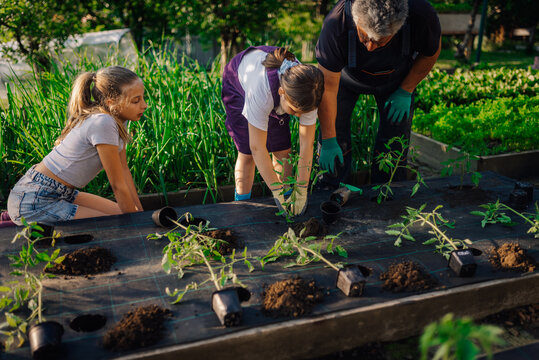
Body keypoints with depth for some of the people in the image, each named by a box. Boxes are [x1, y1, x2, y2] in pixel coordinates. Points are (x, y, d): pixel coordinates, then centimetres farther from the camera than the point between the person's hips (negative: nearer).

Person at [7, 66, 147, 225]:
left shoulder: (117, 117, 2)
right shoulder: (103, 124, -26)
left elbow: (123, 170, 7)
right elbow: (118, 185, -19)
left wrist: (140, 212, 6)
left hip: (60, 193, 9)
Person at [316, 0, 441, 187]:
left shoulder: (421, 15, -38)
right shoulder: (335, 24, -42)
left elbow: (431, 53, -12)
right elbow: (327, 87, -33)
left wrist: (405, 92, -11)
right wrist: (328, 141, -27)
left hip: (395, 79, 1)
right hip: (347, 75, -1)